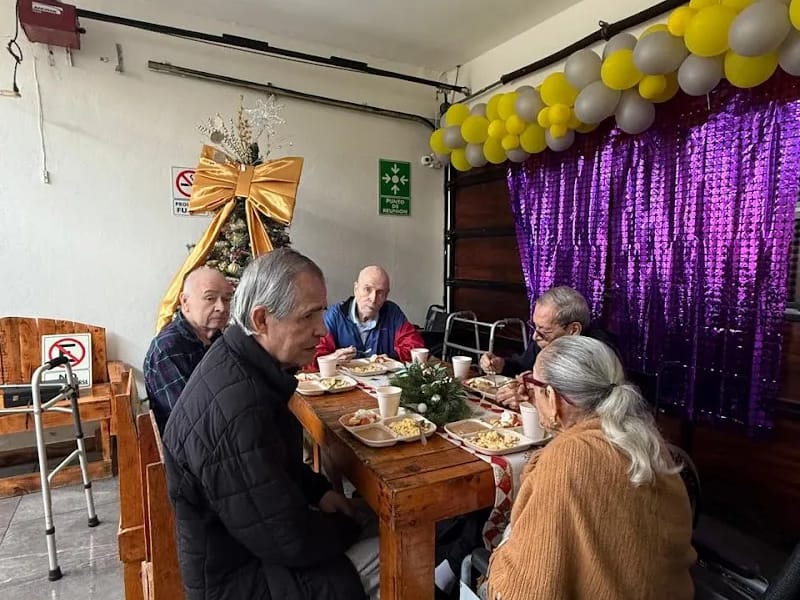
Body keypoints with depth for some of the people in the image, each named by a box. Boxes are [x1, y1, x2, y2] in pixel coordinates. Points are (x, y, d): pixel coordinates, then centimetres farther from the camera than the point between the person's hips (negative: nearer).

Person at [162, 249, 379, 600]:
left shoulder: (242, 361, -5)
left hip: (246, 538, 8)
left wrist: (319, 490, -1)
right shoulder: (235, 409, -36)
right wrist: (347, 528, -10)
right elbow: (289, 541, -28)